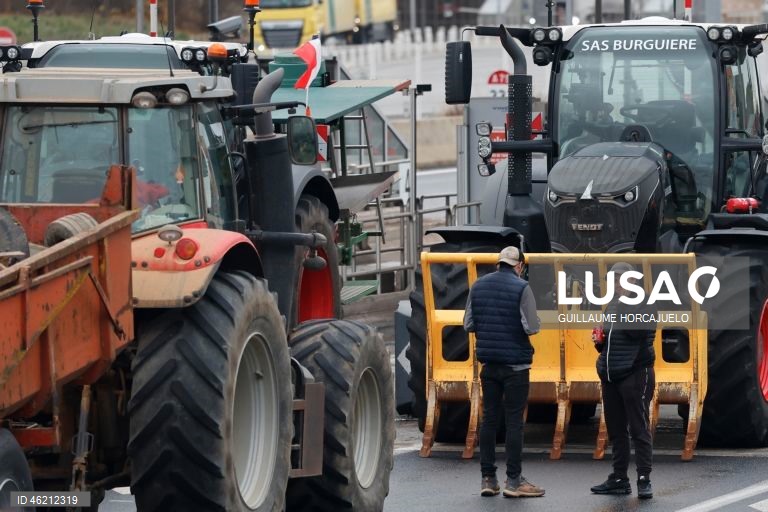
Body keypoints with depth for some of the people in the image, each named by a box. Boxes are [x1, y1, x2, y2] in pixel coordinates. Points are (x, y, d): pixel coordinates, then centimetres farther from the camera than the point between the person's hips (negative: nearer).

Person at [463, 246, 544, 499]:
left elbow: (468, 325, 6)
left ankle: (488, 478, 11)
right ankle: (514, 480, -1)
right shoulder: (521, 288, -12)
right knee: (514, 420, -1)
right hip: (515, 364, -5)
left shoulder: (478, 286, 4)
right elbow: (532, 327, -16)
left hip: (489, 363, 5)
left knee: (489, 418, 9)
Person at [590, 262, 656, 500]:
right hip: (610, 377, 8)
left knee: (639, 429, -8)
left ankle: (644, 480, -7)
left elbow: (640, 331, -22)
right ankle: (619, 479, 18)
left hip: (635, 374, -8)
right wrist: (599, 341, 7)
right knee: (616, 431, 11)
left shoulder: (642, 304, -5)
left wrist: (625, 303, -20)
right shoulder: (611, 307, 19)